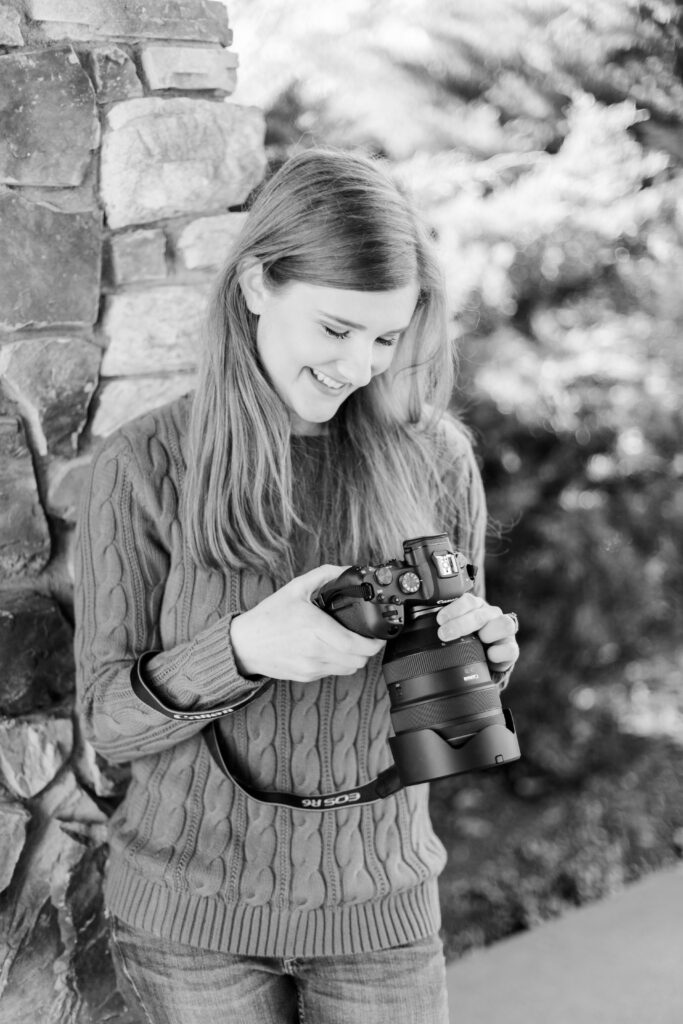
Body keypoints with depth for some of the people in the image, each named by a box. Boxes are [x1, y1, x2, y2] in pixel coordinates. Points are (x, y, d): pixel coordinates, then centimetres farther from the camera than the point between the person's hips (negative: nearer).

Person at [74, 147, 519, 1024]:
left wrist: (482, 653, -17)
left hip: (378, 906, 2)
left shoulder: (434, 457, -3)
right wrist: (243, 649, -26)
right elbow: (107, 720, -8)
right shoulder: (145, 466, -10)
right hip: (191, 915, -2)